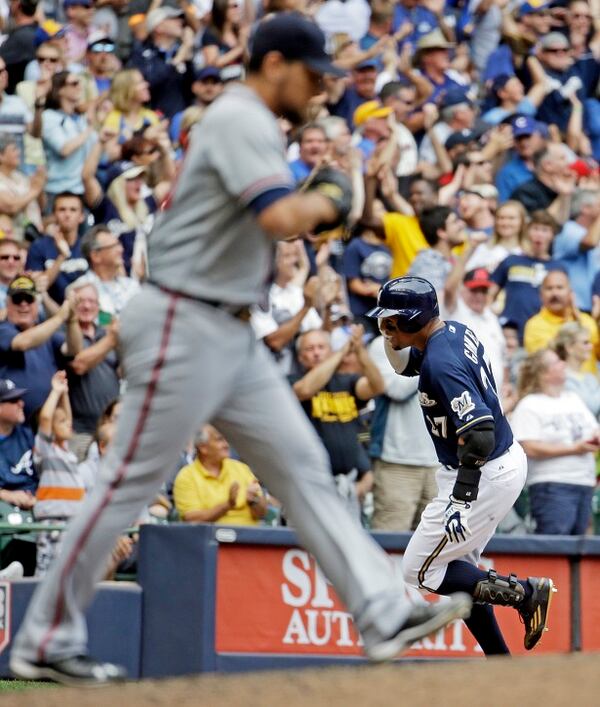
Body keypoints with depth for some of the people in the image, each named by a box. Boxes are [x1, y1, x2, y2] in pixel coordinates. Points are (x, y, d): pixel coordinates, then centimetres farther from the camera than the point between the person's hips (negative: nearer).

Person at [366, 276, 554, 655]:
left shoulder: (441, 365, -25)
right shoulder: (456, 331, 4)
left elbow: (479, 433, -31)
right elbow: (406, 364, 22)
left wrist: (460, 499, -29)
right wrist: (392, 338, 2)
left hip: (485, 476, -10)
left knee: (419, 570, 0)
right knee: (458, 569, 19)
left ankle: (526, 593, -4)